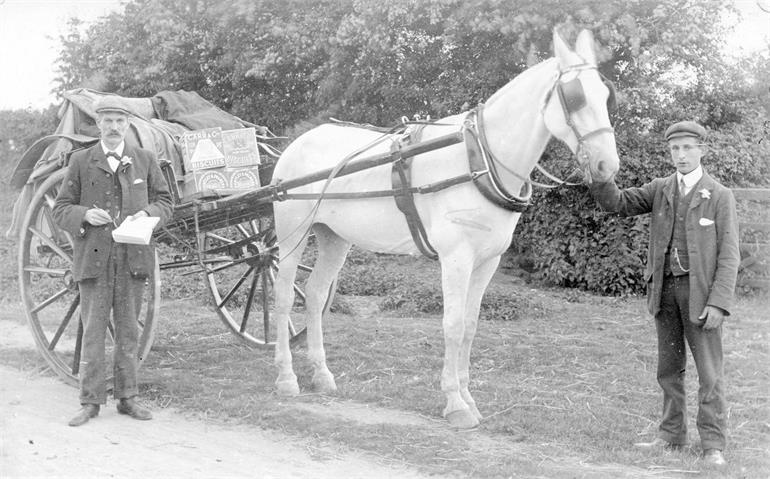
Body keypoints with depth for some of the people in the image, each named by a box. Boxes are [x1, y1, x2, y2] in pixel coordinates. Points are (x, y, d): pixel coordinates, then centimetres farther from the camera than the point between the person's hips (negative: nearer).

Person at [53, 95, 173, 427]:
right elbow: (60, 209, 6)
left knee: (128, 331, 8)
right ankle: (90, 402, 8)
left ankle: (127, 398, 17)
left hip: (133, 258, 1)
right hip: (93, 259, -1)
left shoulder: (145, 160, 9)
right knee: (92, 332, 1)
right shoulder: (81, 162, 5)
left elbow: (165, 201, 12)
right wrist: (85, 215, -14)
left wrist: (147, 213, -9)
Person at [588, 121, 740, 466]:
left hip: (700, 291, -4)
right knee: (669, 368, 11)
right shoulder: (660, 190, 10)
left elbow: (728, 255, -6)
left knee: (709, 371, -2)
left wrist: (718, 303, -15)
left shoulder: (720, 197, -2)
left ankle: (713, 444, 4)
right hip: (664, 289, 4)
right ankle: (672, 436, 21)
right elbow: (617, 203, 1)